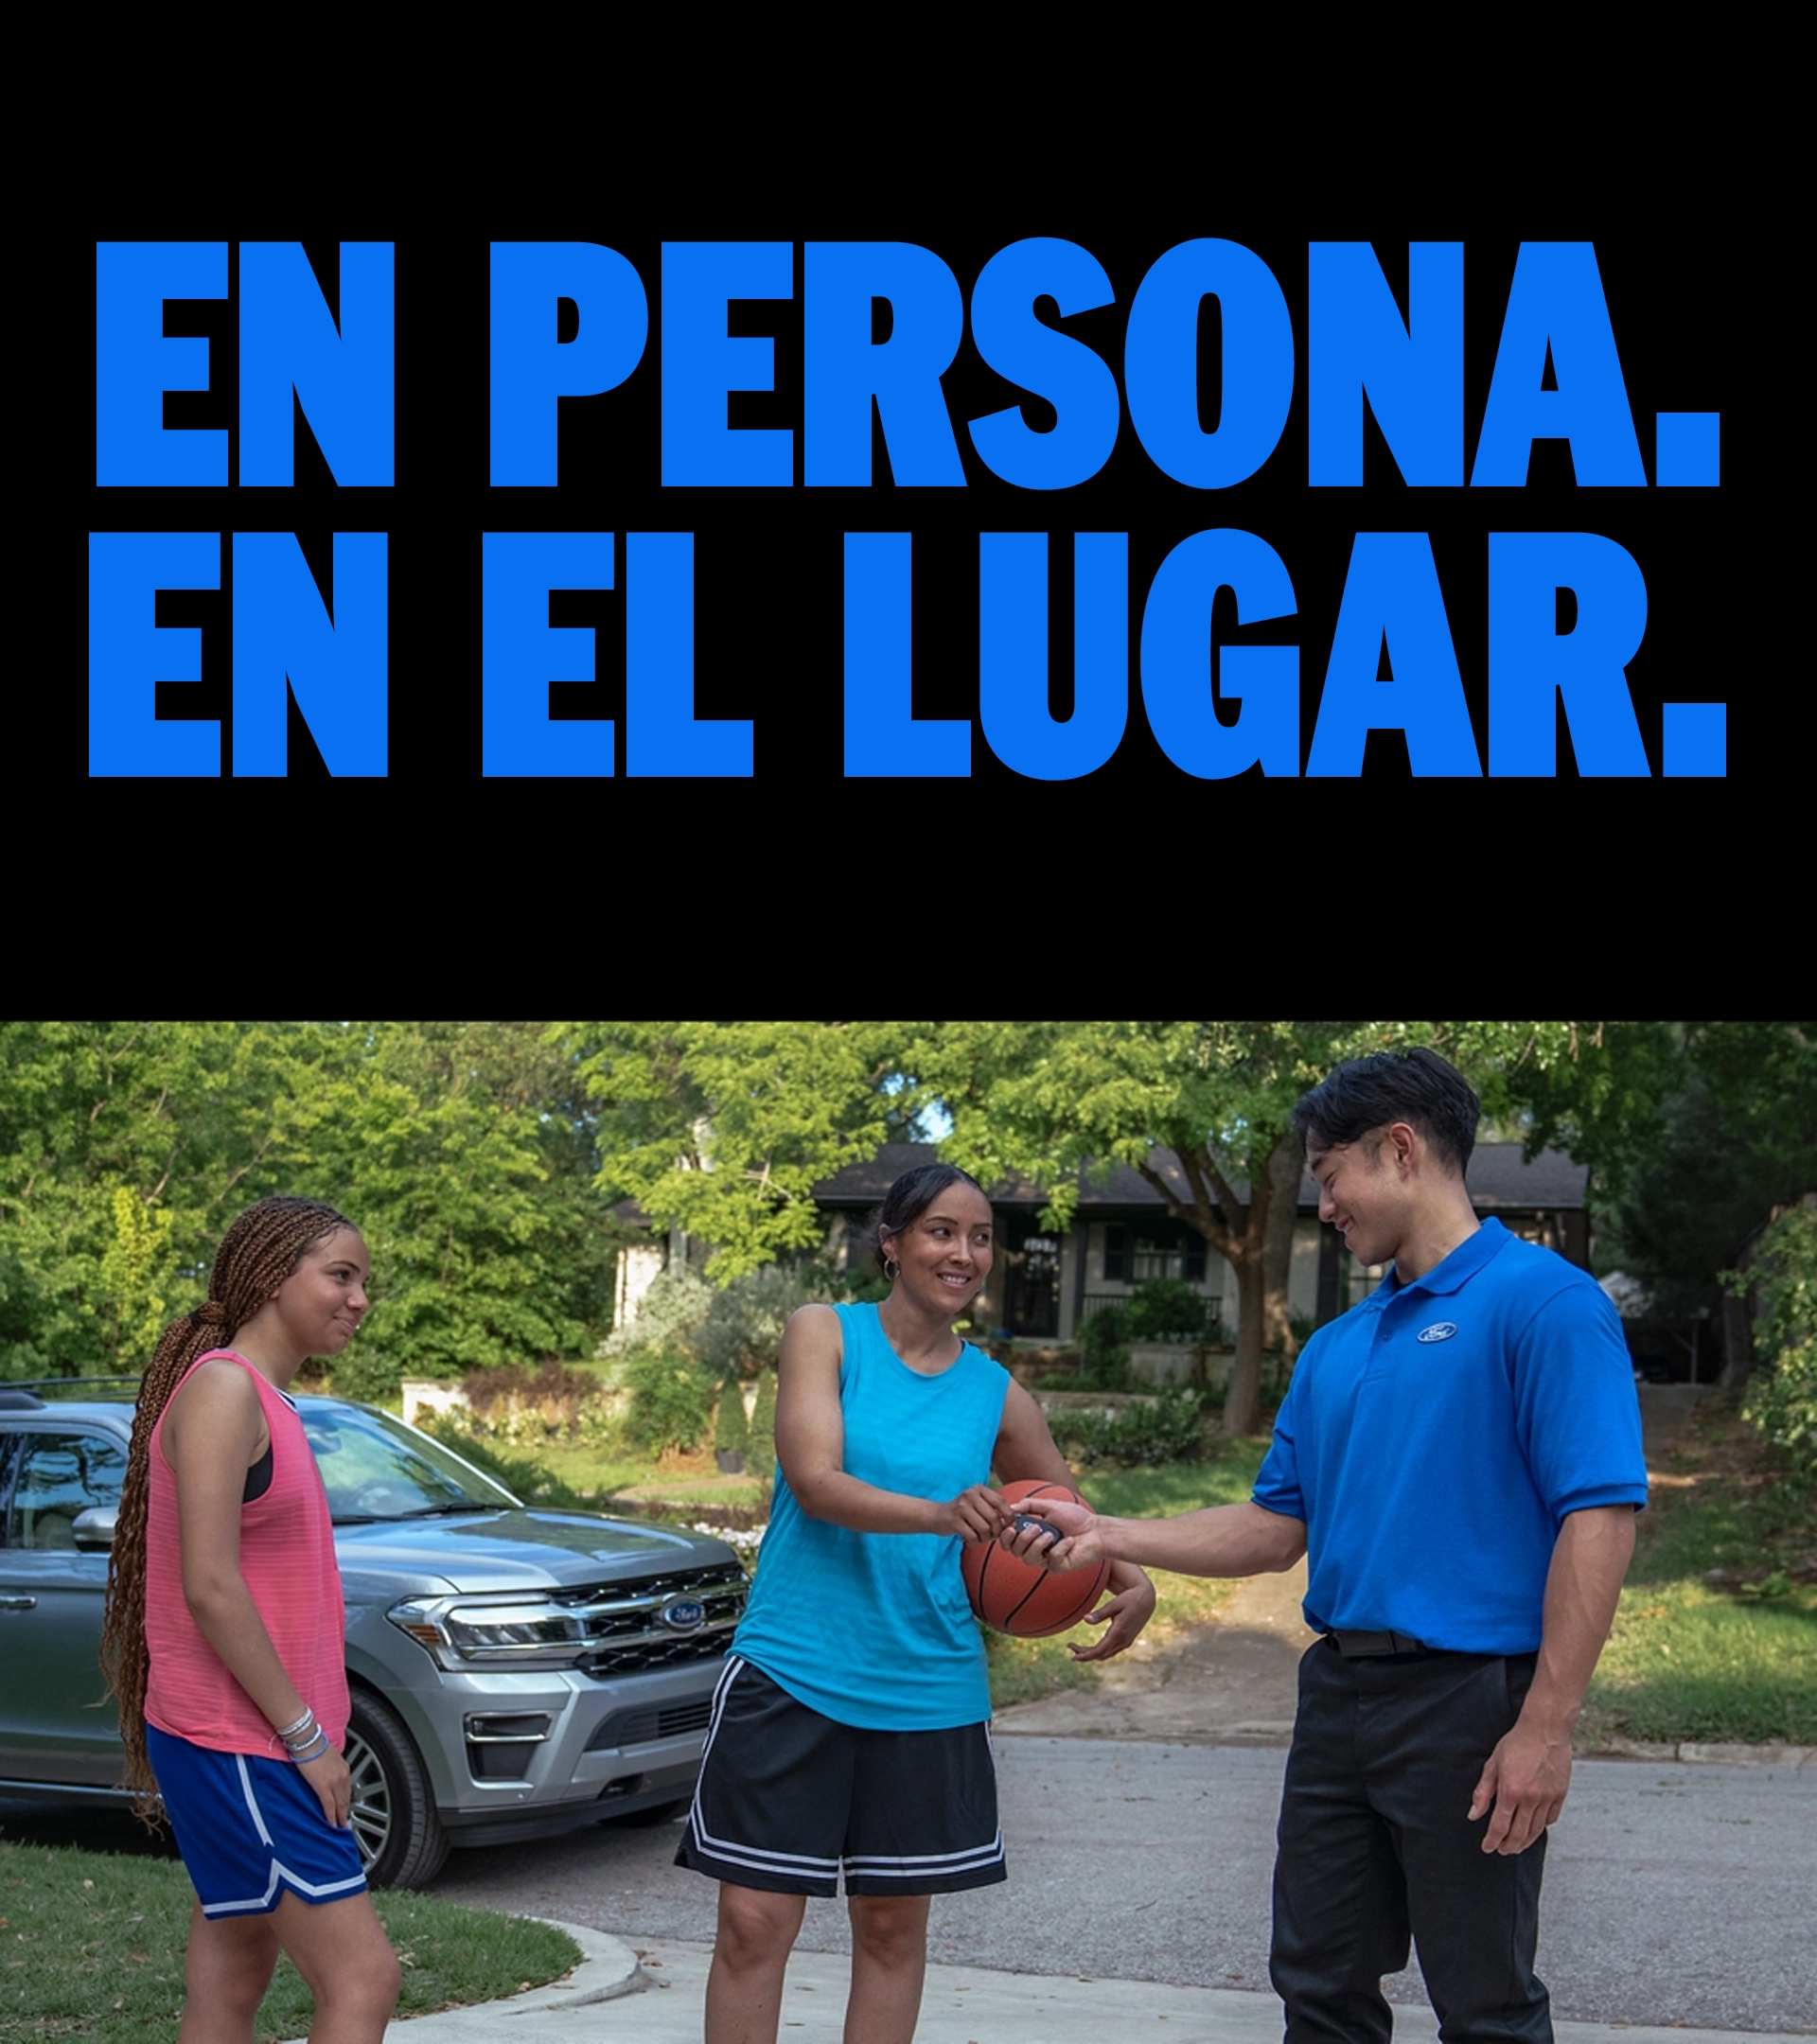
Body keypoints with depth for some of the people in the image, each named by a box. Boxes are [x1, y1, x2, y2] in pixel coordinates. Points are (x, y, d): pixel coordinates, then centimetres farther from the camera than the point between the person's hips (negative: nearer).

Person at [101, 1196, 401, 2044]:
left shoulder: (268, 1401, 15)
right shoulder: (223, 1387, -15)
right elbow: (208, 1586, -20)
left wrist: (304, 1727, 14)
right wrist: (305, 1735, -17)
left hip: (256, 1745, 10)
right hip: (236, 1749, -10)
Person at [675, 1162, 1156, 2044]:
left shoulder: (995, 1394, 7)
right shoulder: (823, 1333, -1)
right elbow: (814, 1481, -15)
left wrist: (1133, 1584, -6)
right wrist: (939, 1514, -32)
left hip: (926, 1694, 3)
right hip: (793, 1672, -3)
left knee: (893, 1924, 10)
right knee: (753, 1922, -4)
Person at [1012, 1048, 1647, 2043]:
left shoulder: (1543, 1302, -11)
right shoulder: (1335, 1349, 14)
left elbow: (1599, 1516, -17)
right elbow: (1277, 1527, 18)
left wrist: (1544, 1728, -21)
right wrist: (1111, 1536, 8)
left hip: (1467, 1699, -8)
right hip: (1339, 1691, 8)